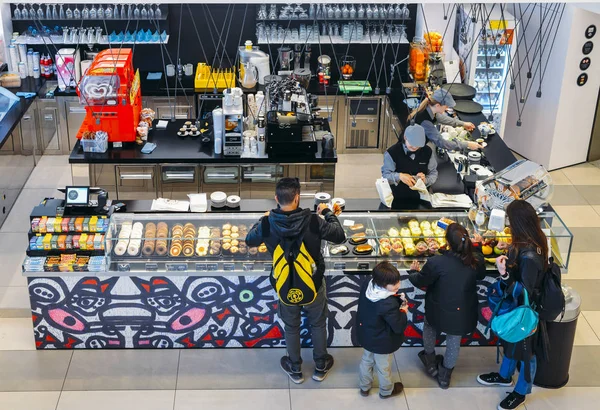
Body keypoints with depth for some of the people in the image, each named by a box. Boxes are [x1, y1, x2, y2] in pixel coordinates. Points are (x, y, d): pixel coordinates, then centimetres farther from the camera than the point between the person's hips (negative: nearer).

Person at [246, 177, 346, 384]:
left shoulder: (267, 224, -21)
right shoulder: (313, 221, -26)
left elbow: (250, 240, 1)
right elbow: (340, 236, -10)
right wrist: (327, 212, 3)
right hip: (313, 284, -1)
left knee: (291, 327, 23)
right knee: (318, 324, 23)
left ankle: (295, 370, 41)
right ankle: (320, 367, 40)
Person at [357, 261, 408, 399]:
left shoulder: (367, 285, -18)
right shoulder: (389, 304, -41)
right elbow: (398, 326, -30)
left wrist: (397, 300, -10)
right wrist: (403, 311, -12)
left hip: (366, 335, 7)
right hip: (382, 343, -7)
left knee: (366, 360, 31)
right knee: (383, 367, 22)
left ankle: (364, 387, 54)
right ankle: (386, 391, 49)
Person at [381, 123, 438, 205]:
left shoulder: (427, 151, 3)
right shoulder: (392, 152, -8)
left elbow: (434, 173, 11)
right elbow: (385, 175, -6)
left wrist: (425, 180, -11)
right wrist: (399, 176, -26)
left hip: (421, 197, 2)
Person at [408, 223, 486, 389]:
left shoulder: (437, 263, -32)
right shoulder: (477, 260, -21)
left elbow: (420, 282, -13)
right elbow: (481, 276, 5)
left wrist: (413, 271, 9)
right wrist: (474, 249, 16)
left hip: (440, 310, -2)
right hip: (463, 312, 2)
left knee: (429, 326, 32)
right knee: (454, 341, 25)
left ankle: (430, 361, 49)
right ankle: (445, 375, 44)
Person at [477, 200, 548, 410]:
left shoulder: (529, 255, -38)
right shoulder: (533, 240, -9)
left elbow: (525, 292, -31)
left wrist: (505, 274, -39)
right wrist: (509, 261, -3)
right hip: (515, 304, 9)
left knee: (525, 349, 16)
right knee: (511, 341, 30)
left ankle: (521, 392, 39)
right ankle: (505, 376, 54)